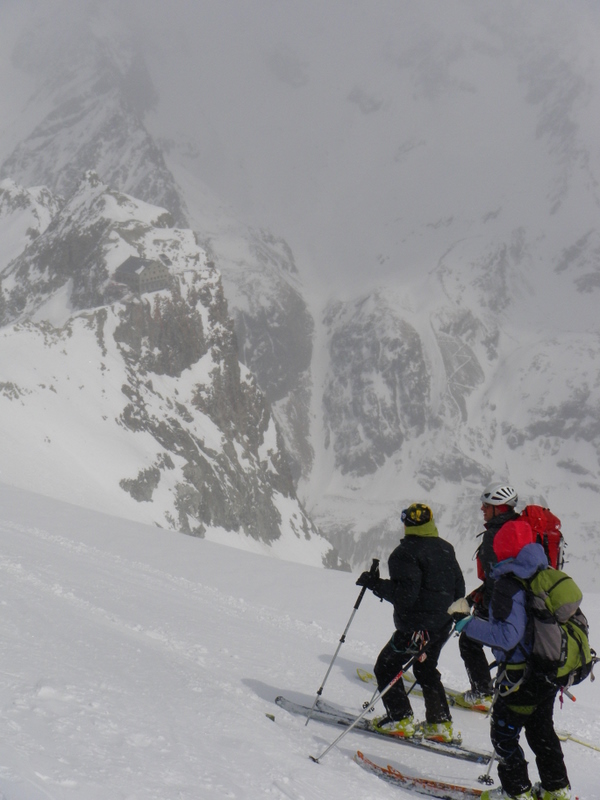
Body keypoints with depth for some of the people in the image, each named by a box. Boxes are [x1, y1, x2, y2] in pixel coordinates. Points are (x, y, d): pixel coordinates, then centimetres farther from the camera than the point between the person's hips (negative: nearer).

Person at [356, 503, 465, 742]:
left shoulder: (406, 552, -15)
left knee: (387, 666, 5)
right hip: (443, 626, 8)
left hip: (417, 626, -8)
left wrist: (374, 584, -13)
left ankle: (400, 720, 1)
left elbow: (404, 594, -23)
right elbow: (459, 588, 12)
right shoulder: (445, 549, 8)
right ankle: (440, 725, 20)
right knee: (426, 669, 24)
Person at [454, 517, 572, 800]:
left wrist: (470, 625, -16)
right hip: (550, 673, 8)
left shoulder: (509, 585, -20)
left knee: (504, 733, 7)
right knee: (541, 729, 22)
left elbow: (507, 635, -27)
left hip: (519, 675, -8)